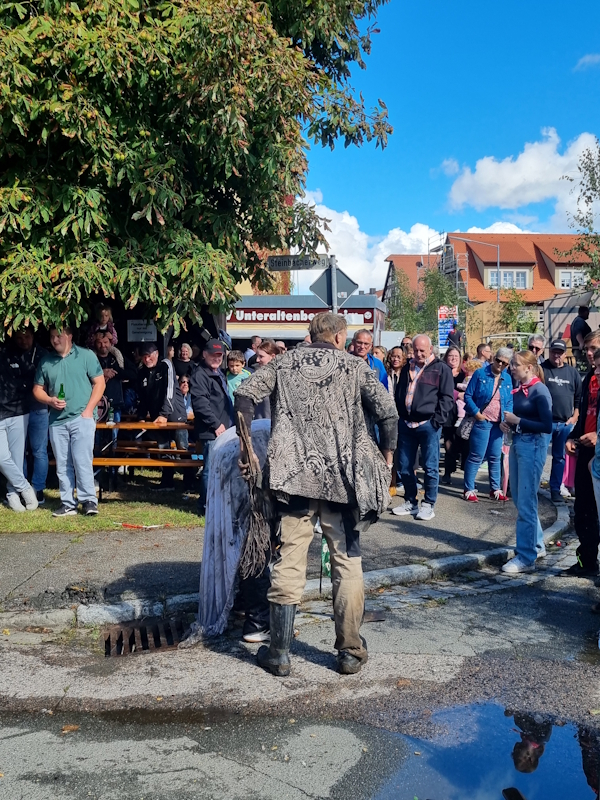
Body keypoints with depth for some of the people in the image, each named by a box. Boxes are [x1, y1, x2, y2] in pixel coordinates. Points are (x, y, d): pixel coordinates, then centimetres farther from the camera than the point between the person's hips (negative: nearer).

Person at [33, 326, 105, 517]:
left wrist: (89, 409, -9)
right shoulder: (46, 361, 11)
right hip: (56, 421, 4)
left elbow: (99, 383, -2)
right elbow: (38, 389, 15)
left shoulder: (86, 356, 0)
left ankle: (89, 500, 0)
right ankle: (67, 503, 12)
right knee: (62, 465, 6)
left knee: (82, 461, -9)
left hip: (81, 418, -4)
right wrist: (50, 400, -6)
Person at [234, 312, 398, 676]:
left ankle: (280, 652, 13)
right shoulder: (355, 366, 4)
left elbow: (245, 394, 0)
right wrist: (387, 459, 6)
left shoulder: (285, 363, 10)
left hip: (294, 474, 1)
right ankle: (350, 652, 16)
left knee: (289, 561, 6)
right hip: (343, 476, -1)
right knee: (348, 563, 9)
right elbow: (388, 412, -6)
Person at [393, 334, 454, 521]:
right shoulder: (407, 368, 16)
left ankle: (428, 504, 10)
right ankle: (410, 502, 22)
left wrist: (438, 420, -12)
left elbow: (447, 398, -5)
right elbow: (398, 395, 23)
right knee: (405, 466, 9)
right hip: (406, 424, 5)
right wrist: (398, 417, 13)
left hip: (428, 424, -5)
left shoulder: (441, 369, 0)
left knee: (430, 467, 0)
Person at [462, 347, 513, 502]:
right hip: (482, 421, -5)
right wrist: (476, 412, -15)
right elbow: (468, 395, -5)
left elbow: (509, 402, 12)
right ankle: (468, 489, 5)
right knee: (476, 456, -3)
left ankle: (495, 489, 22)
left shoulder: (507, 379, 8)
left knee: (495, 457, 12)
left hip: (498, 424, 5)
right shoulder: (480, 374, -5)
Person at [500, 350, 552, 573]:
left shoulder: (539, 391, -13)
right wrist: (507, 423, 0)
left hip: (533, 447, -9)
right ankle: (537, 545, 32)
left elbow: (547, 426, -19)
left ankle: (526, 558, 3)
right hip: (517, 444, 9)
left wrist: (517, 421, -16)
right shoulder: (519, 390, 10)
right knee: (519, 499, 16)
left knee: (525, 503, -5)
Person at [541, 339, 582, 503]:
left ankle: (555, 489, 19)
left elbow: (579, 397, 14)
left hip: (565, 423, 4)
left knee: (560, 457, 10)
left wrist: (575, 417, 5)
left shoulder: (572, 372, 10)